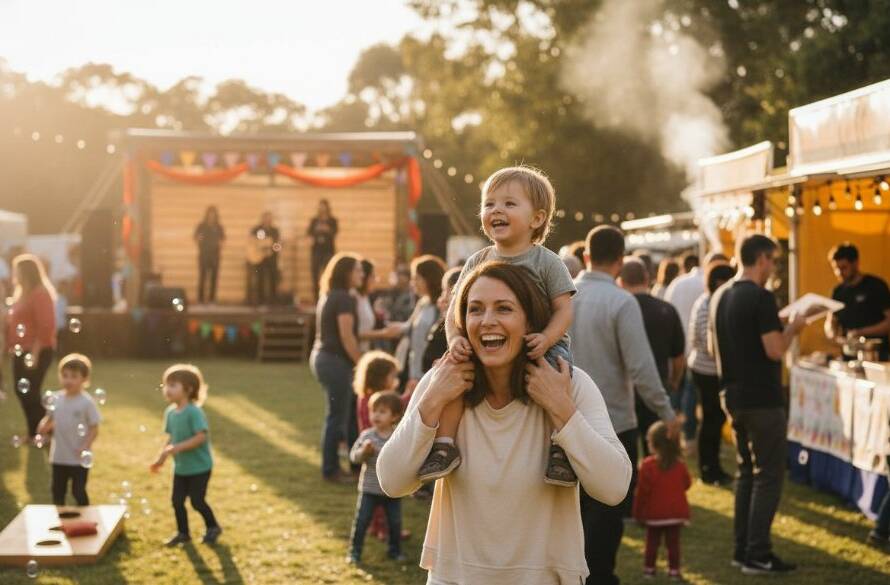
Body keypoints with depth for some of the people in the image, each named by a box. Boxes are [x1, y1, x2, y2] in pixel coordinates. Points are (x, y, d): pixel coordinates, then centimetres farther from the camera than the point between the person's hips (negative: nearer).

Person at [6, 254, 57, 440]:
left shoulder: (40, 294, -15)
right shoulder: (22, 293, 15)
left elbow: (46, 326, -21)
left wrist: (35, 353, -23)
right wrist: (11, 346, 11)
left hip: (36, 352, -10)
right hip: (22, 351, 10)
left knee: (30, 392, -6)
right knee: (22, 391, 12)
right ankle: (35, 432, 20)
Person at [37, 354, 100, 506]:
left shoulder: (86, 402, -13)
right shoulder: (55, 399, 0)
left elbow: (94, 429, -11)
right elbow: (49, 420, 14)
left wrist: (85, 446, -23)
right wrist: (44, 426, -7)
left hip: (79, 459, -5)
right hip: (59, 457, 5)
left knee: (78, 492, 2)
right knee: (57, 490, 15)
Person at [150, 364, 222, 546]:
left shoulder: (194, 412, -23)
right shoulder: (170, 412, 1)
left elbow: (201, 437, -29)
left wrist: (178, 448, -32)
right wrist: (161, 458, 8)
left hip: (199, 467, -7)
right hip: (180, 467, 7)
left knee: (197, 501, 1)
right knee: (177, 500, 9)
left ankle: (213, 527, 24)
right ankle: (183, 533, 25)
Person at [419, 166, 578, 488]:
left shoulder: (547, 262, -2)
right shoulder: (476, 263, 8)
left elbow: (564, 309, -7)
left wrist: (546, 338, -26)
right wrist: (455, 339, -15)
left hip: (541, 345, -3)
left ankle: (561, 448, -22)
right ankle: (444, 444, -14)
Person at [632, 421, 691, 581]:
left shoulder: (647, 465, -15)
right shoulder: (680, 465, -5)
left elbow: (642, 491, -12)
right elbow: (687, 484, 9)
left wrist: (638, 512, -3)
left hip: (654, 513, -2)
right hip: (676, 512, 2)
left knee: (652, 541, 12)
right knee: (673, 542, 7)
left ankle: (649, 568, 16)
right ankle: (674, 570, 7)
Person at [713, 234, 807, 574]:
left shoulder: (721, 297, 9)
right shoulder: (761, 298, -17)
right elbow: (775, 351, -22)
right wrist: (793, 328, -3)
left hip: (734, 396, 9)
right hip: (762, 399, -8)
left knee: (747, 472, 16)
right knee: (769, 476, -3)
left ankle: (742, 549, 18)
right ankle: (757, 555, -4)